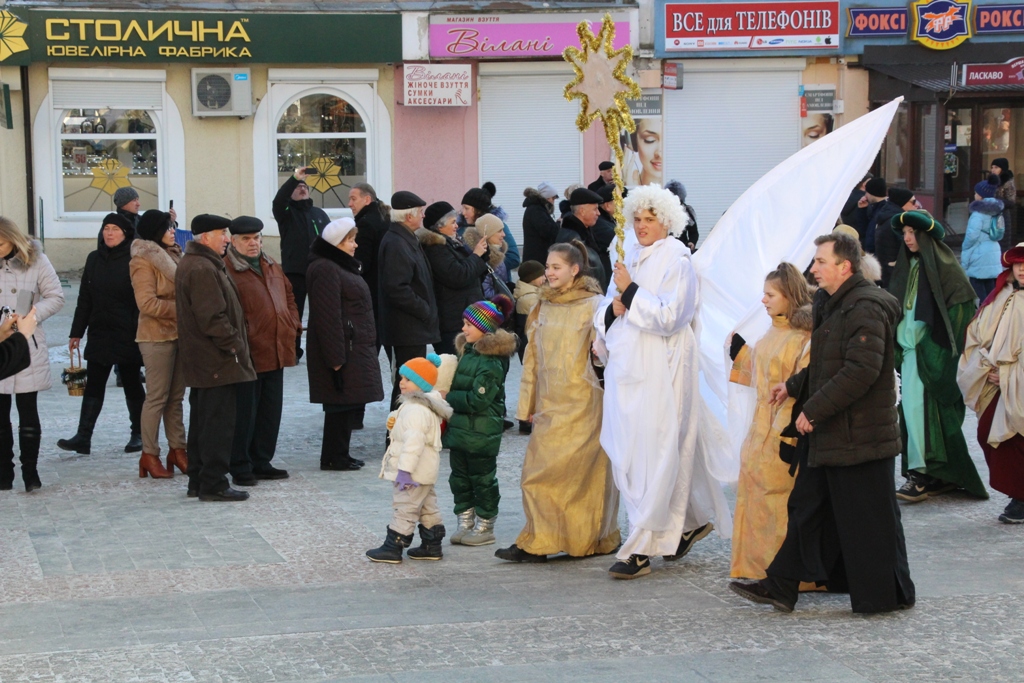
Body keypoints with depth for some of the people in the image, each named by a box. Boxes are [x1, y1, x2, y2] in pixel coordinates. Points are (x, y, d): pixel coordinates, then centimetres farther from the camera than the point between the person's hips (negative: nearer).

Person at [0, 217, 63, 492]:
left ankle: (30, 472, 10)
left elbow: (56, 297, -1)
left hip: (28, 348, -2)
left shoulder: (35, 259, -2)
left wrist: (32, 315, -17)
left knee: (28, 411, 2)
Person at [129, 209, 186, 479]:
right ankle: (149, 455, 2)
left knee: (176, 396, 11)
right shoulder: (143, 261, -11)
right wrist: (180, 308, -18)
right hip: (157, 336, -8)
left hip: (178, 334, 8)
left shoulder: (171, 255, 15)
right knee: (157, 396, -4)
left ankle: (177, 449, 17)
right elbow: (147, 303, -19)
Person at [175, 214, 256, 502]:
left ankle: (198, 482, 22)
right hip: (217, 362, -11)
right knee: (219, 422, -6)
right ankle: (213, 484, -3)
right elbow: (213, 317, -24)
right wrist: (235, 346, -17)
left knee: (202, 422, 15)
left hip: (201, 361, 11)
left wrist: (234, 345, 19)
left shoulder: (192, 264, 17)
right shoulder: (202, 269, -18)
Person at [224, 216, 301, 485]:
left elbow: (288, 295, 26)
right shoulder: (226, 269, -10)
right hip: (248, 352, -8)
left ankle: (262, 462, 23)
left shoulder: (272, 266, 15)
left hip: (275, 351, 8)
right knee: (245, 411, -2)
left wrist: (293, 323, 11)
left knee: (271, 410, 13)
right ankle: (240, 466, 8)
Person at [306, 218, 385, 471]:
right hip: (342, 349, -10)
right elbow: (328, 317, -21)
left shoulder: (342, 266, 19)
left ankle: (340, 455, 19)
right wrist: (336, 357, -24)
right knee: (342, 403, -5)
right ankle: (334, 457, 2)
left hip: (356, 349, 10)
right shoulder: (325, 270, -16)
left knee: (350, 402, 12)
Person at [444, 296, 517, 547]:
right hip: (460, 428, 9)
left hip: (481, 434, -9)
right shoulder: (467, 353, 9)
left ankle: (485, 527, 13)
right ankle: (465, 523, 22)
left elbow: (478, 400, -22)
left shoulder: (491, 362, -18)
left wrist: (449, 397, -14)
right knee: (460, 478, 13)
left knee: (482, 479, 3)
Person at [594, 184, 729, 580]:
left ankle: (639, 550, -8)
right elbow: (607, 309, 19)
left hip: (660, 368, -8)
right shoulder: (633, 257, 15)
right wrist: (614, 307, -3)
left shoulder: (676, 261, -7)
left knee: (653, 457, -8)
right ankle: (690, 521, 27)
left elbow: (668, 316, -16)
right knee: (626, 453, 10)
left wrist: (630, 292, -16)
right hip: (627, 367, 8)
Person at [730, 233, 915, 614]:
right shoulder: (833, 305, 14)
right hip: (829, 434, 11)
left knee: (868, 518, 0)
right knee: (808, 509, 12)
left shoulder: (865, 309, -19)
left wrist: (814, 410, -24)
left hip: (859, 436, -11)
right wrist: (794, 387, 18)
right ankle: (781, 587, 17)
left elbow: (861, 371, -27)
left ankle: (888, 594, 12)